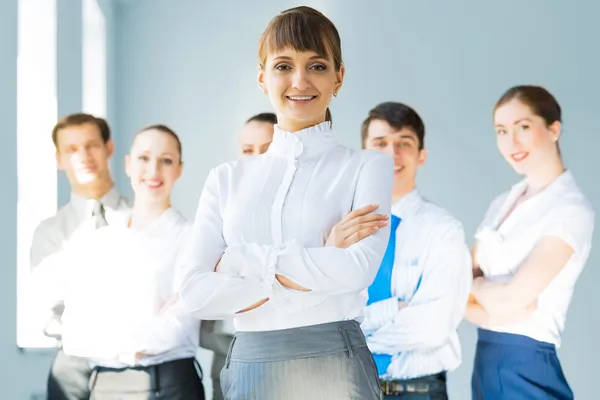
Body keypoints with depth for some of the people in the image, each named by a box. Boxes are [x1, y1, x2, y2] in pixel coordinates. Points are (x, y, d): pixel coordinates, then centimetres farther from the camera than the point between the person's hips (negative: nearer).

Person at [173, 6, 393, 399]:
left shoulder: (367, 167, -1)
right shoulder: (228, 178, 7)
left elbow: (358, 268, -17)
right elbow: (192, 294, -3)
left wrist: (239, 258, -10)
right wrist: (310, 270, -13)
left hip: (334, 364, -2)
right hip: (248, 366, 3)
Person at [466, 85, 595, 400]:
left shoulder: (572, 209, -13)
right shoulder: (501, 204, 8)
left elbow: (511, 300, -20)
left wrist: (476, 284, -1)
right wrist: (497, 303, -15)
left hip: (526, 367, -7)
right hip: (485, 363, 7)